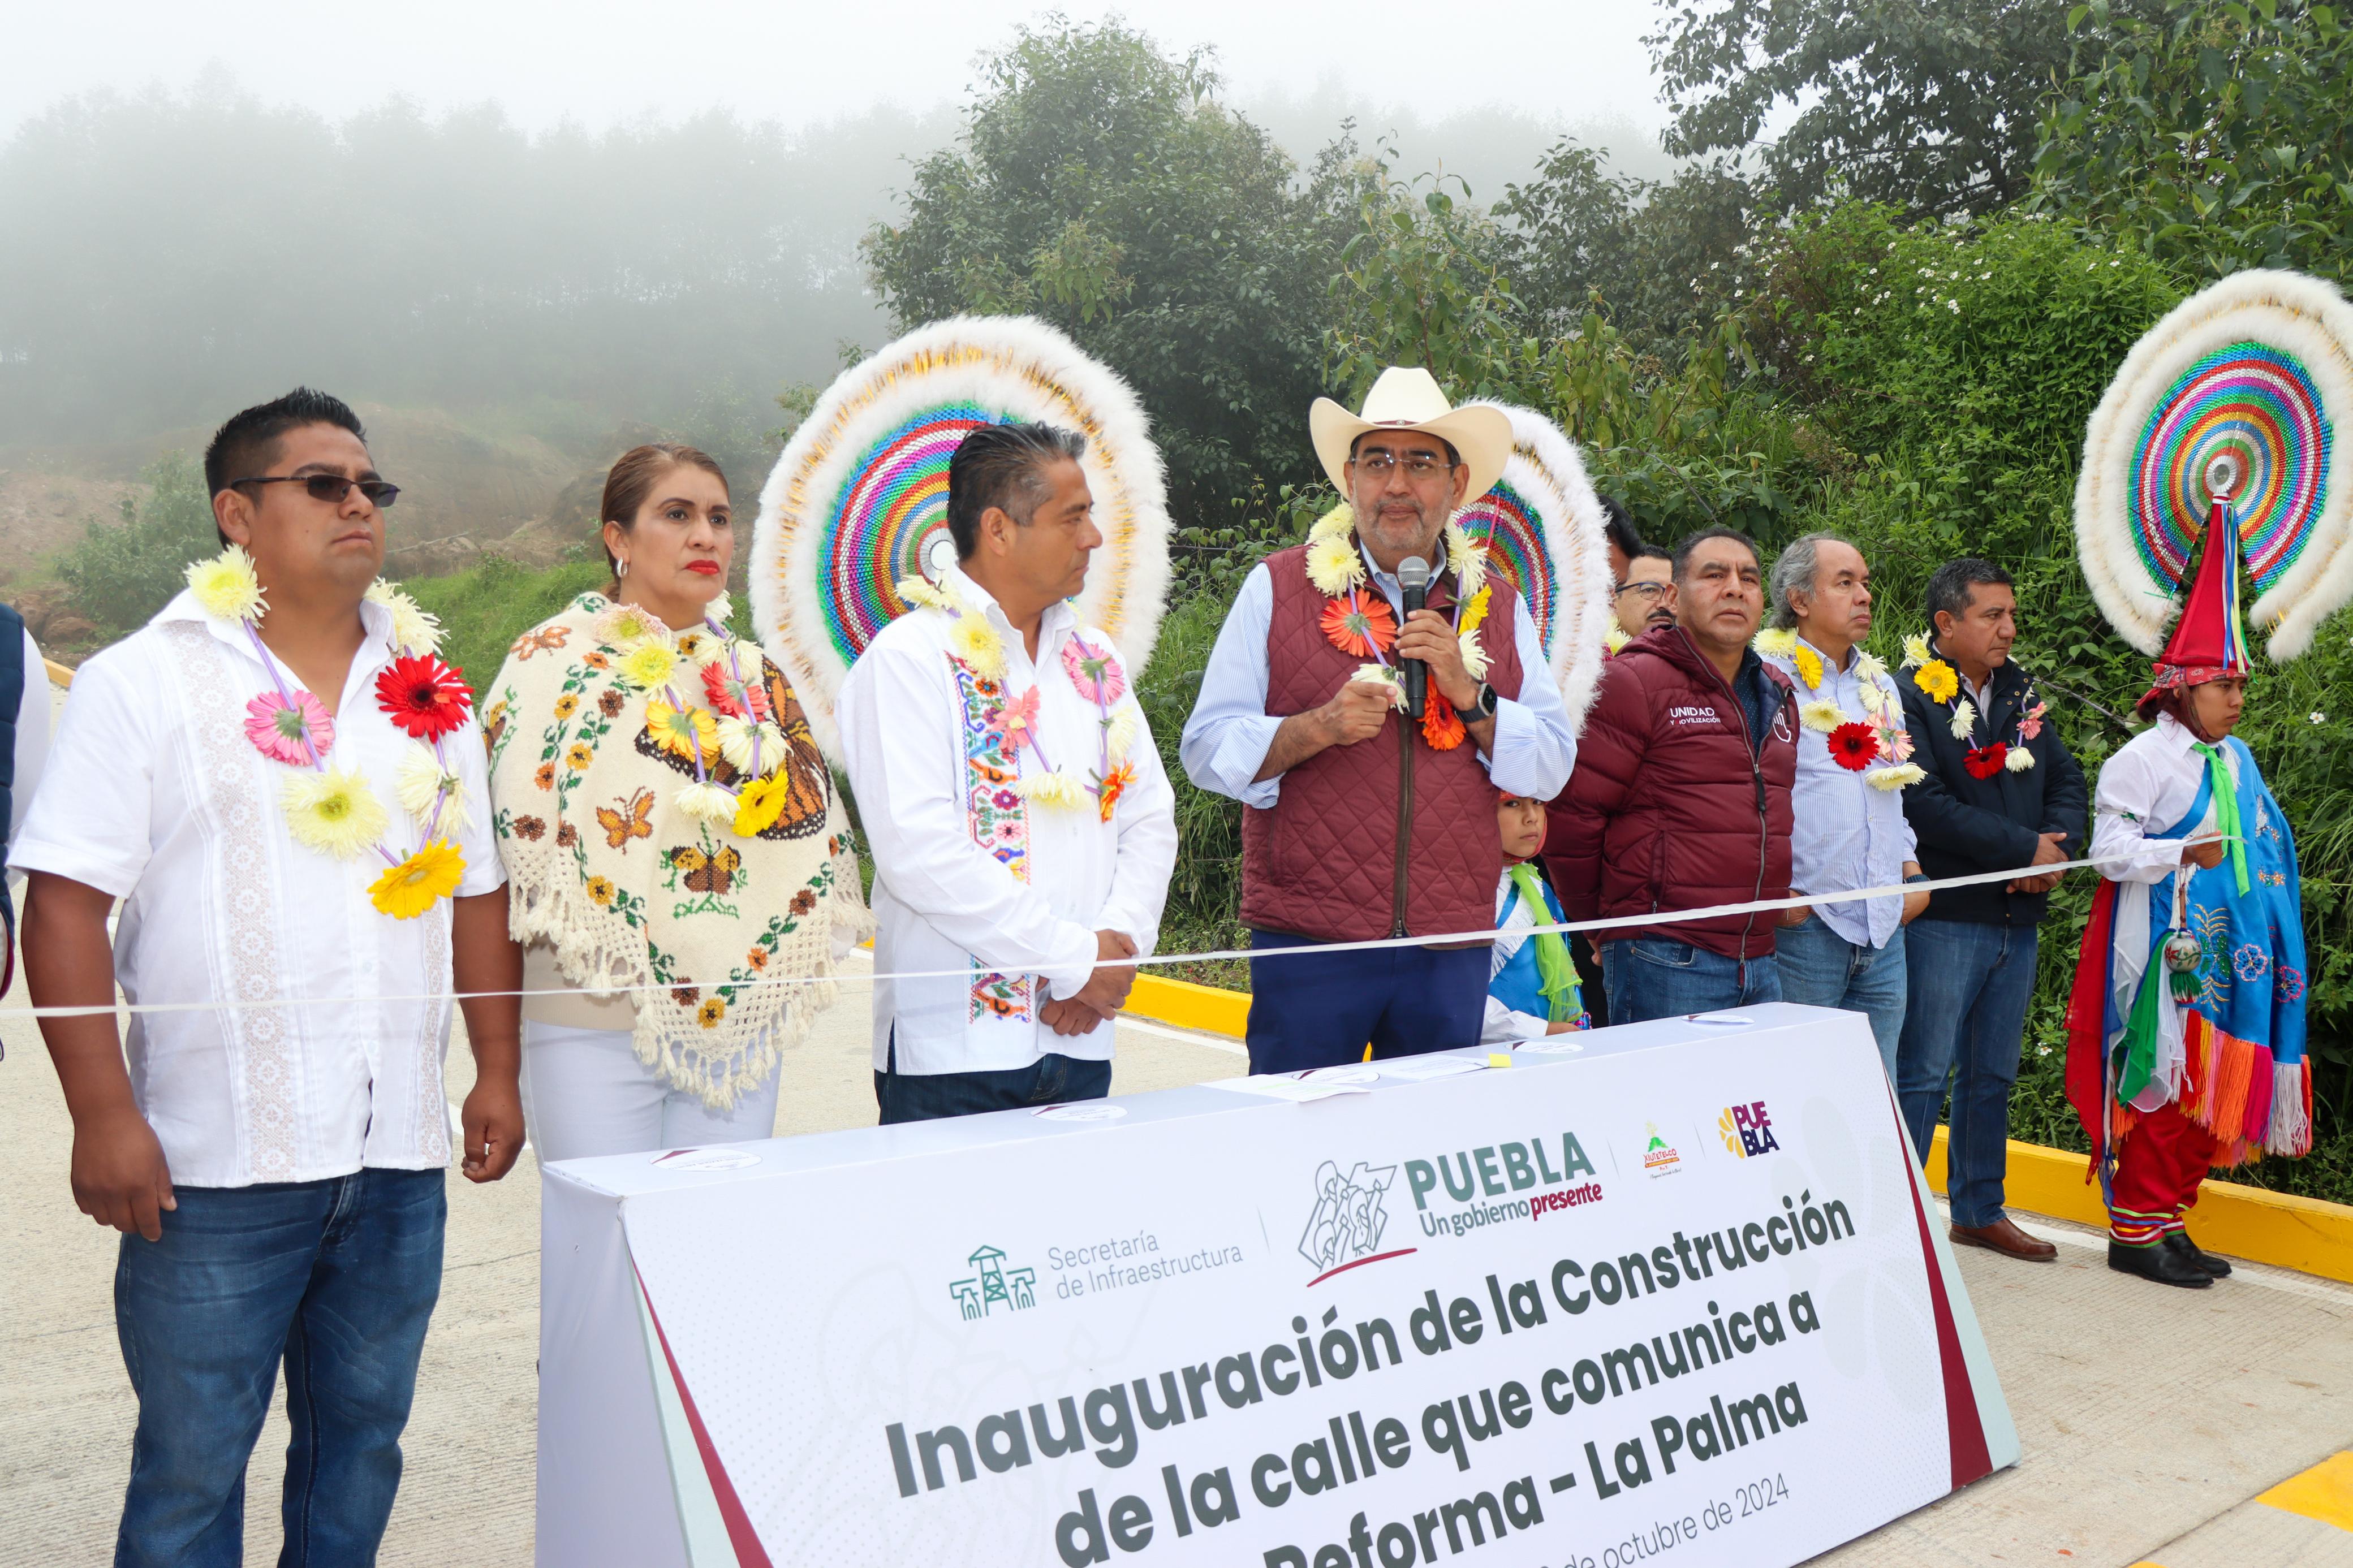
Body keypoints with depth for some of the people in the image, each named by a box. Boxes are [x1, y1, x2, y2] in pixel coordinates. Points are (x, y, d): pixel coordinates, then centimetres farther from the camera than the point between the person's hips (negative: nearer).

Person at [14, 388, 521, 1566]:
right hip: (217, 1160, -4)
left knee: (360, 1441, 14)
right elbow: (66, 906, -6)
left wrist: (497, 1074, 10)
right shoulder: (142, 681, -2)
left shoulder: (430, 692, 12)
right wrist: (103, 1115, -12)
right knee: (191, 1468, 6)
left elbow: (476, 895, 15)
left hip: (399, 1155, 4)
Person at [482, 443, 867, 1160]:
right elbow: (513, 829, -6)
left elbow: (808, 828, 15)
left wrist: (792, 947, 7)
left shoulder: (753, 674, 13)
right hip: (597, 1027, -4)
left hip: (742, 1020, 5)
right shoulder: (554, 661, -2)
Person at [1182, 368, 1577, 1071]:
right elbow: (1207, 749, -2)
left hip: (1453, 949, 3)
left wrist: (1469, 694, -10)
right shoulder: (1277, 587, 2)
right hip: (1308, 942, -3)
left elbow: (1553, 768, 5)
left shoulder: (1498, 605, 11)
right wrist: (1318, 728, -17)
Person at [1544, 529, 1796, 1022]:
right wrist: (1603, 923, -2)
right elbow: (1570, 816, -11)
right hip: (1666, 963, -7)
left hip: (1760, 961, 7)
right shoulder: (1632, 683, -8)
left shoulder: (1779, 695, 16)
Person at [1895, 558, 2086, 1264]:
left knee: (1993, 1073, 16)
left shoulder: (2021, 695, 14)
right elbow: (1927, 806, -20)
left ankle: (1979, 1210, 27)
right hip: (1943, 919, -7)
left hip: (2017, 917, 8)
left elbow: (2067, 778, 13)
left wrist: (2056, 846, -8)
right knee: (1923, 1072, -5)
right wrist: (2025, 849, -16)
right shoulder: (1908, 698, -11)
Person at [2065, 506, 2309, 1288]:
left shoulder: (2236, 759, 15)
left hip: (2222, 951, 8)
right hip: (2163, 947, -8)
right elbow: (2109, 848, -15)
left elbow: (2264, 841, 26)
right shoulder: (2143, 757, -9)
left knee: (2209, 1085, 9)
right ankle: (2135, 1229, 5)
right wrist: (2183, 855, -26)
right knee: (2160, 1079, -5)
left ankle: (2170, 1217, 20)